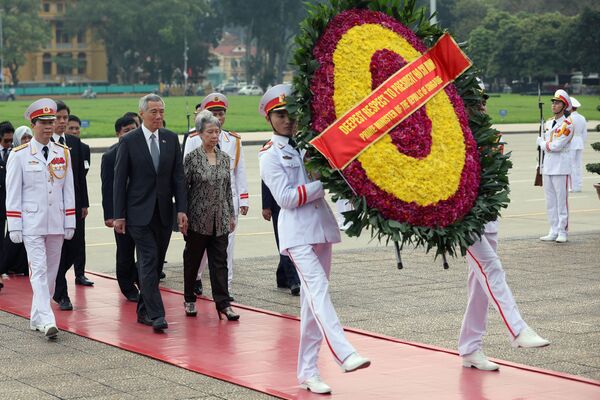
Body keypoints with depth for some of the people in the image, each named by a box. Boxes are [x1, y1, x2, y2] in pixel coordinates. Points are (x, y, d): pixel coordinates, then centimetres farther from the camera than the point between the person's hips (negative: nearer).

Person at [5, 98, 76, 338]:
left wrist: (70, 223, 6)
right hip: (32, 223, -4)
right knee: (39, 270, -11)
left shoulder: (63, 153, 8)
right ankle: (47, 321, -17)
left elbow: (69, 190, 10)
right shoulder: (19, 155, -3)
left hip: (56, 223, 4)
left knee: (51, 271, 9)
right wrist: (14, 226, -7)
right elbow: (13, 193, -2)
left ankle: (37, 318, 21)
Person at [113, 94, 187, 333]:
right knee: (148, 261, -12)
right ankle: (156, 315, -15)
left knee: (156, 262, 9)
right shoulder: (129, 141, -4)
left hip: (164, 212, 4)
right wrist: (118, 215, -6)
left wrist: (181, 209, -2)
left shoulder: (171, 139, 7)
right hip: (140, 212, -4)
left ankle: (144, 311, 20)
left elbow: (178, 176, 7)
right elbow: (120, 180, -3)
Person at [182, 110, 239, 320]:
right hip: (198, 220, -4)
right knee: (192, 260, 8)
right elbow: (183, 188, -5)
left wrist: (231, 215, 13)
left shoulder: (224, 157, 7)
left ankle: (223, 303, 1)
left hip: (220, 220, 4)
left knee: (220, 261, 1)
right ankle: (189, 300, 23)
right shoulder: (192, 158, -7)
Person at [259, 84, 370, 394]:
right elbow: (285, 198, -10)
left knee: (312, 301, 7)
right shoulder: (270, 155, 0)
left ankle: (308, 372, 11)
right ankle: (344, 354, -35)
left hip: (322, 227, 6)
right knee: (318, 290, -22)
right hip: (298, 232, -6)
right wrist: (322, 184, -11)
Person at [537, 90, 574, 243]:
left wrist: (543, 143, -1)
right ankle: (553, 232, 15)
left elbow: (557, 146, -17)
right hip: (547, 167, 7)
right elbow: (541, 142, 18)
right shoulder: (548, 123, 15)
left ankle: (562, 232, 1)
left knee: (561, 200, -4)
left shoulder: (567, 124, -10)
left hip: (561, 168, -7)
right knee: (550, 201, 9)